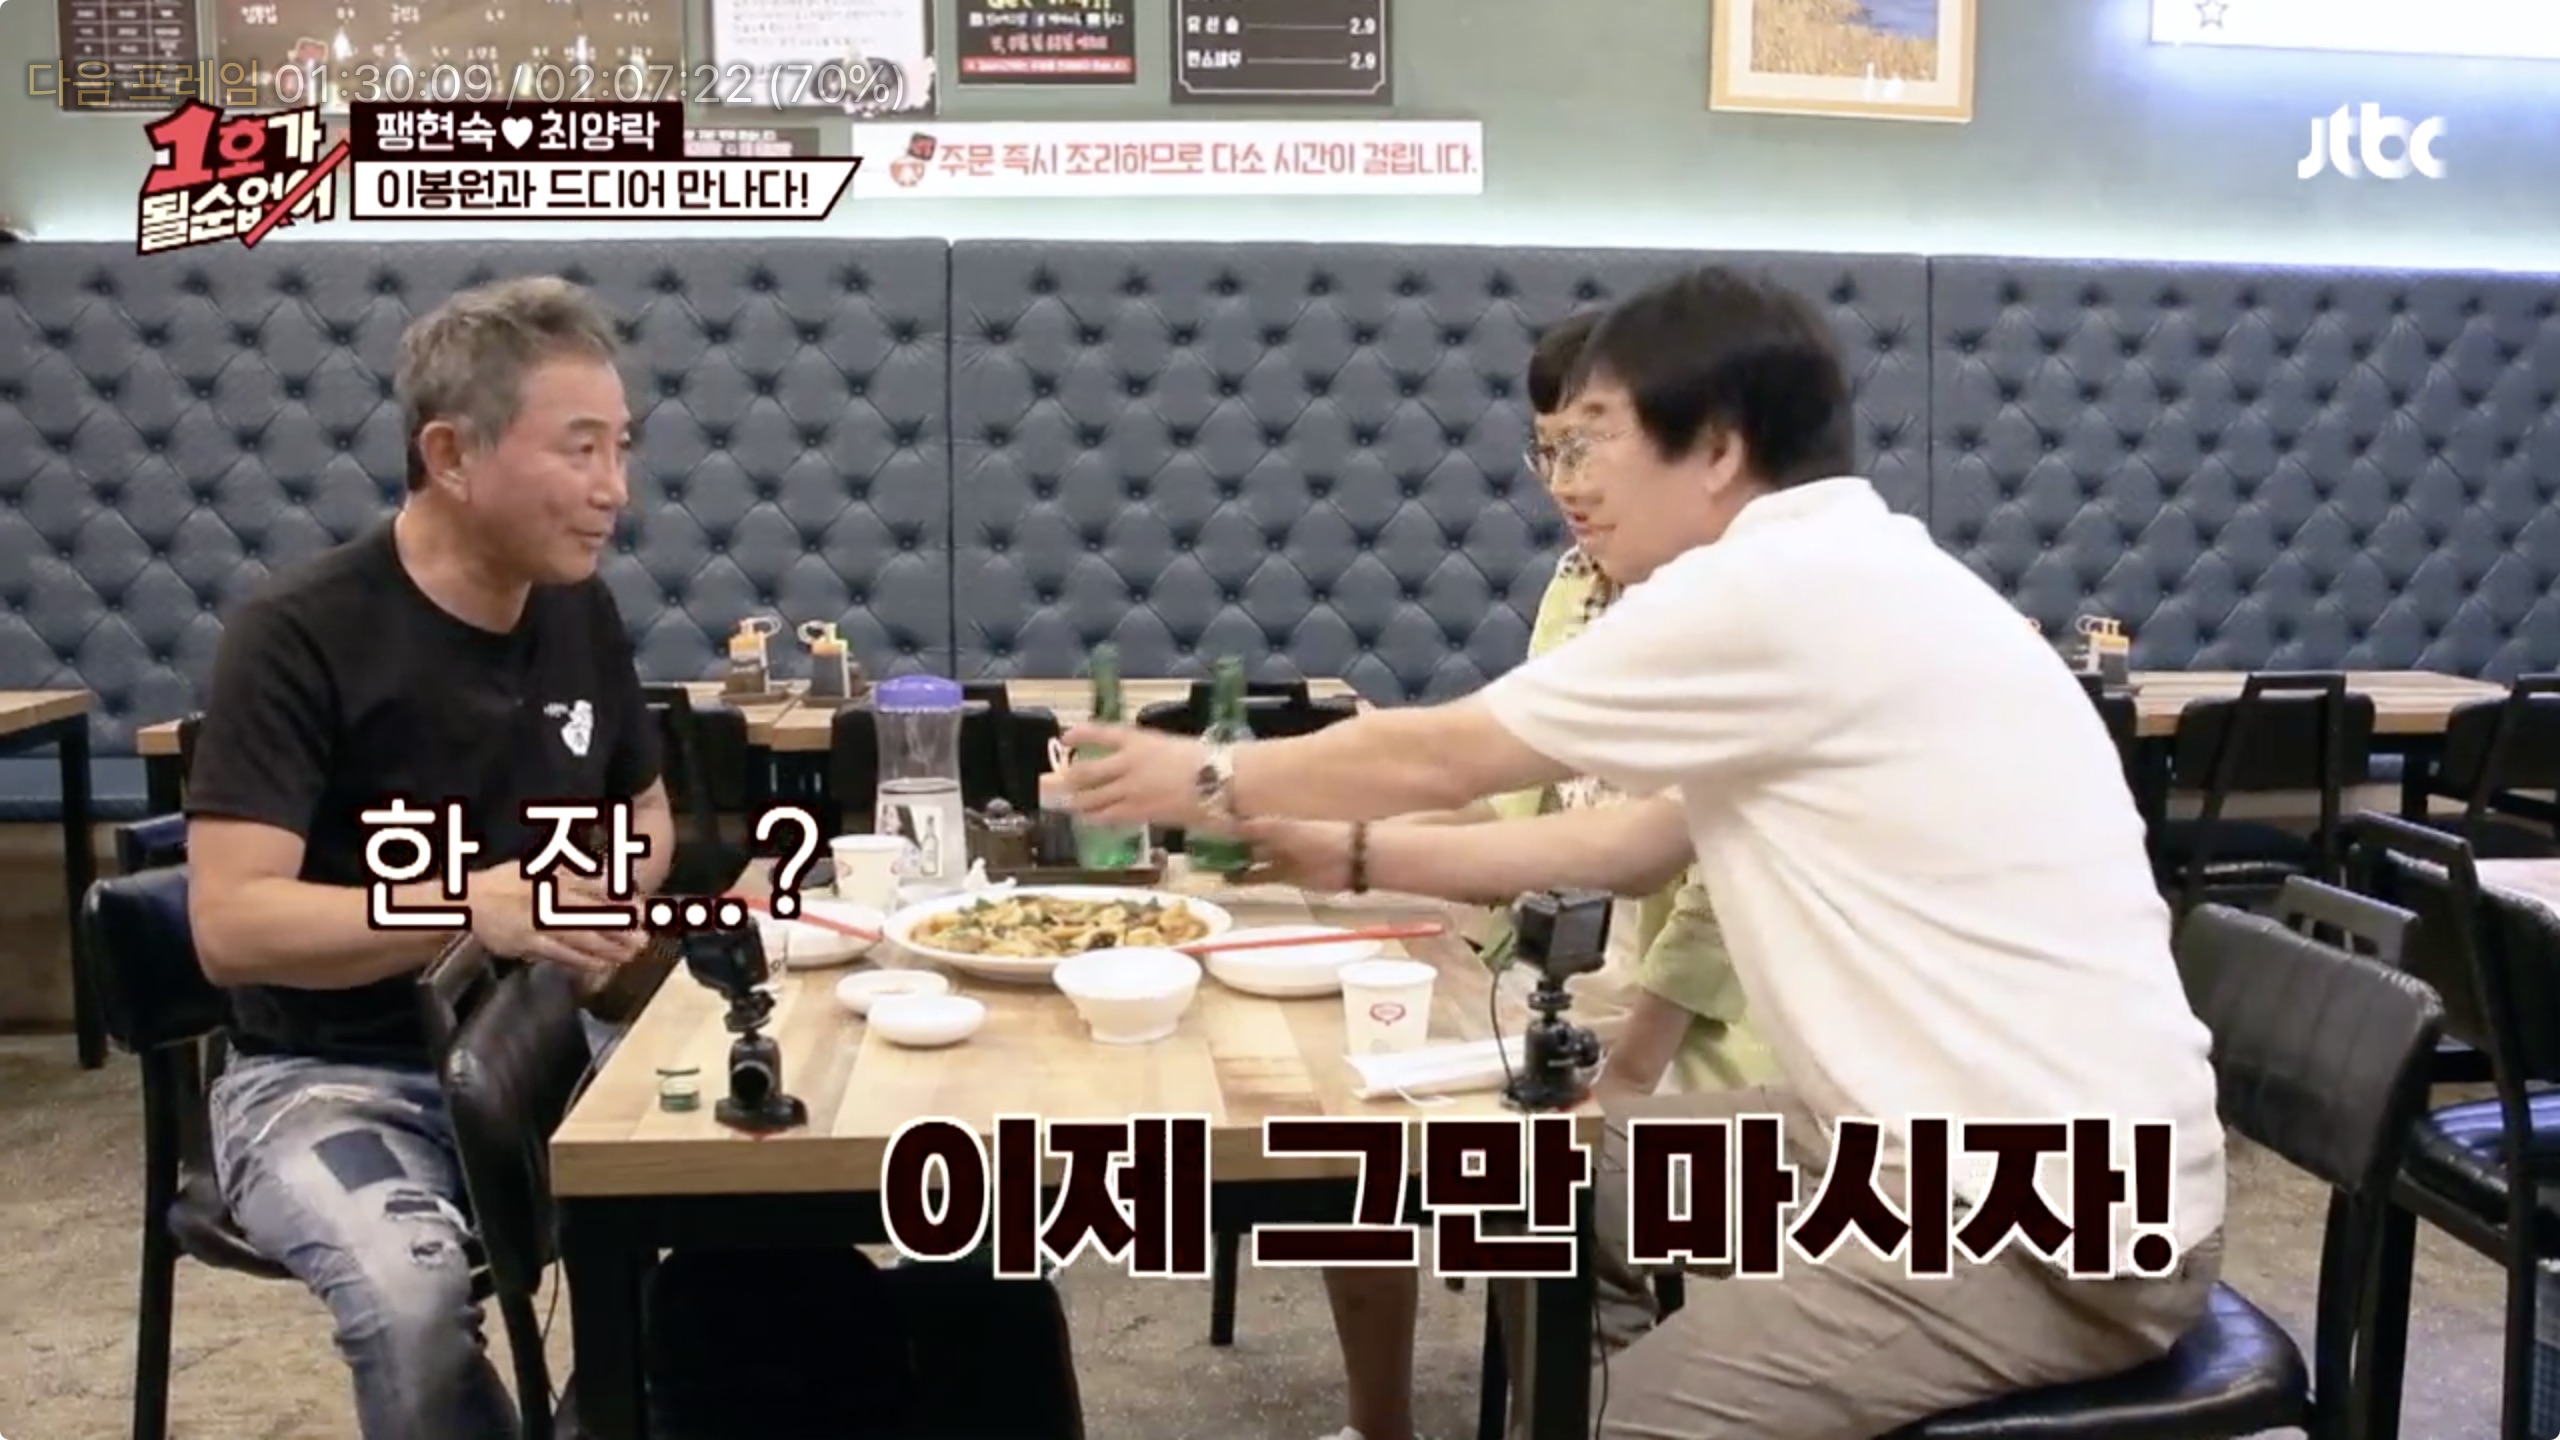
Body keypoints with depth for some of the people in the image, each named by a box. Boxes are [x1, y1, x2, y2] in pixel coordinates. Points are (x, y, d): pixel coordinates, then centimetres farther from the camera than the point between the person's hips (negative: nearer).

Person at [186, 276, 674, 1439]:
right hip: (327, 1077, -5)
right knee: (414, 1293, -35)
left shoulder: (580, 612, 3)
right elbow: (231, 925, -21)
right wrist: (468, 906, -35)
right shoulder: (299, 635, -15)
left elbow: (645, 816, 18)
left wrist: (606, 906, -5)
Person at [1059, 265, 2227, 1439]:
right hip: (1957, 1133, 9)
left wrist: (1213, 781, 9)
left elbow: (1440, 757, -7)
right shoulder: (1838, 583, 10)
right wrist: (1355, 856, 18)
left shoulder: (1778, 586, -18)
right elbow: (1631, 844, 17)